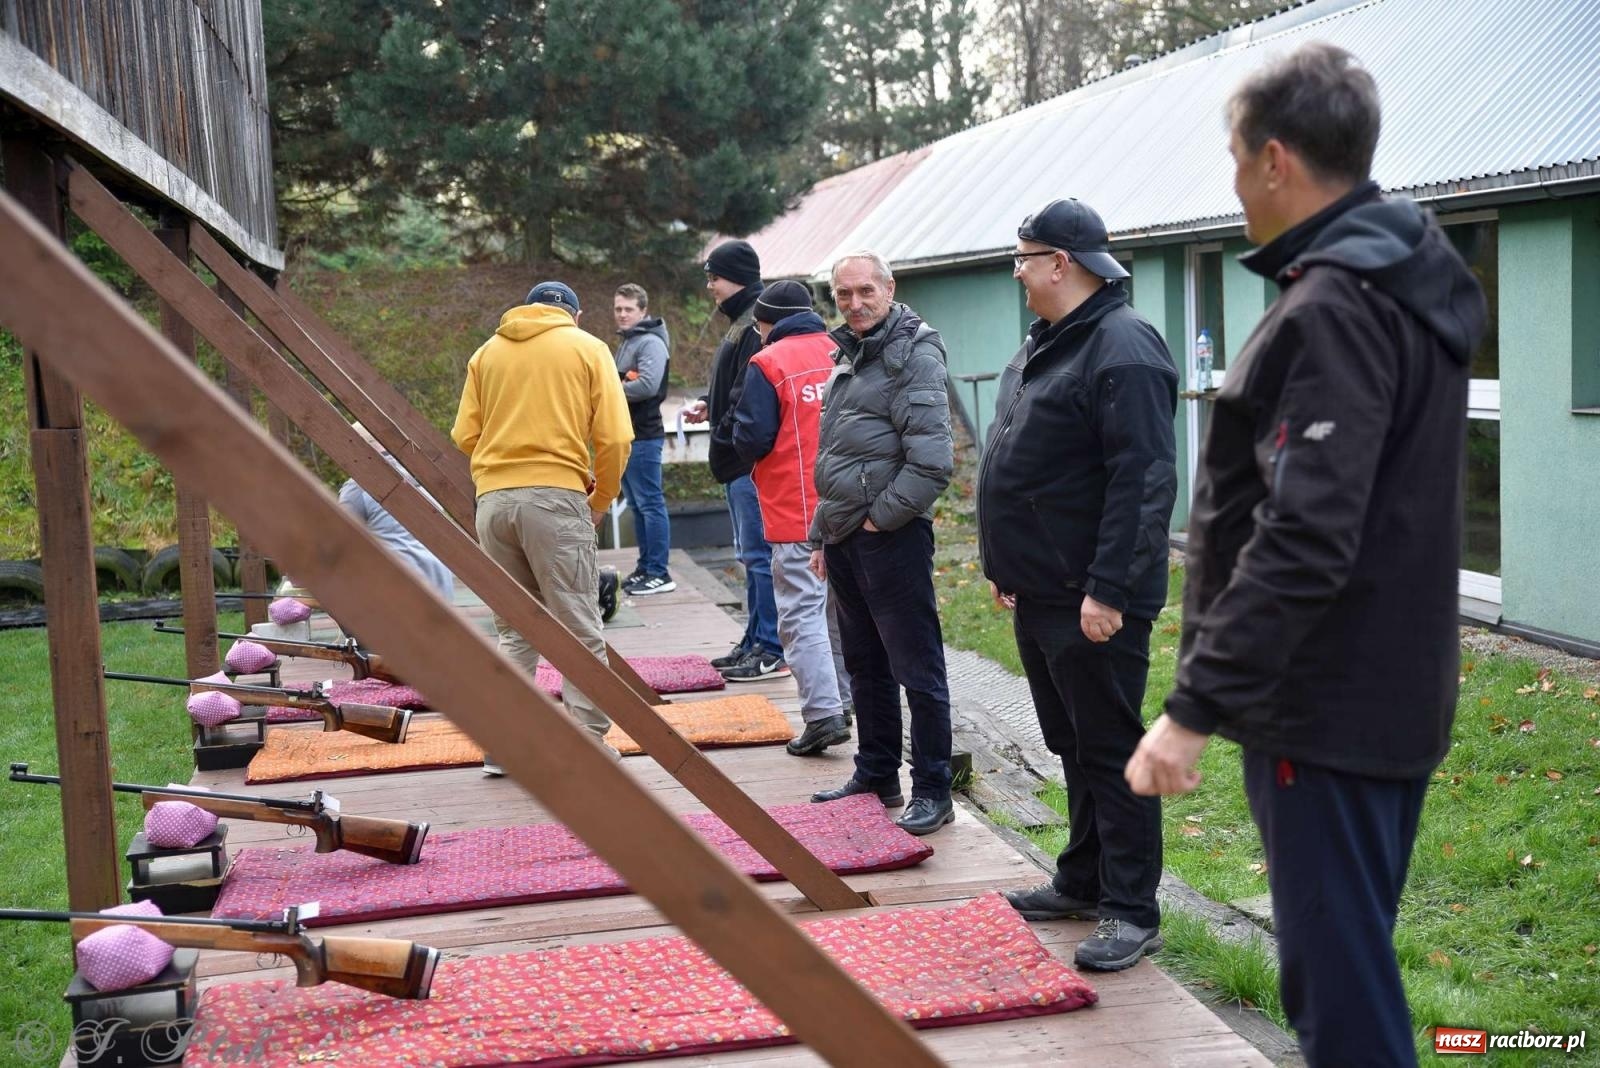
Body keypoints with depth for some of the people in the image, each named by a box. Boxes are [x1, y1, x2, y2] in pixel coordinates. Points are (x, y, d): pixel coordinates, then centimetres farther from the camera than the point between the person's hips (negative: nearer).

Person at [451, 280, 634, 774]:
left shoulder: (487, 352, 16)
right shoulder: (588, 348, 6)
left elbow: (464, 434, 10)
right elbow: (615, 437, -2)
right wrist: (601, 499, 10)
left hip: (492, 500, 4)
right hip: (557, 496, -4)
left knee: (514, 629, 14)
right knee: (579, 630, 2)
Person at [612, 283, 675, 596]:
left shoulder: (651, 343, -11)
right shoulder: (626, 343, 19)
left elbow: (647, 385, -24)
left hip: (644, 436, -10)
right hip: (626, 434, 10)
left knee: (650, 503, -7)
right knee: (637, 505, 14)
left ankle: (659, 573, -4)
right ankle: (645, 567, 21)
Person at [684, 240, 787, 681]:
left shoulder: (757, 325, -16)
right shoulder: (740, 322, 18)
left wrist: (723, 434, -15)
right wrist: (707, 405, 11)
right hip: (738, 462, 11)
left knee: (759, 553, -7)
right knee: (751, 554, 15)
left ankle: (772, 651, -3)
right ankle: (755, 642, 23)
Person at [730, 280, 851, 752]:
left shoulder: (768, 364, -9)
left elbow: (752, 441, -13)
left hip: (796, 514, -6)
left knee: (801, 611, -3)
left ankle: (823, 712, -11)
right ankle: (845, 700, 25)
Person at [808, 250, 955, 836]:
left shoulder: (913, 354, -12)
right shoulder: (851, 356, 18)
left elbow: (932, 459, -21)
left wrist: (881, 517, -14)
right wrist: (824, 534, 21)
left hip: (890, 539, -9)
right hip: (846, 541, 10)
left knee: (917, 669, -2)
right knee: (865, 666, 17)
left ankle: (932, 792, 6)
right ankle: (876, 776, 29)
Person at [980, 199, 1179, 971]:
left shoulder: (1123, 350, -18)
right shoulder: (1043, 344, 15)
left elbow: (1144, 482, -24)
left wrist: (1109, 590, -26)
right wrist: (1004, 563, 22)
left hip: (1092, 604, -10)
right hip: (1039, 594, 10)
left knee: (1111, 752, -2)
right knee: (1072, 746, 19)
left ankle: (1133, 910, 8)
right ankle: (1082, 881, 31)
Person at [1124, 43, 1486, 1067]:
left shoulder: (1331, 310, -20)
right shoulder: (1414, 282, 10)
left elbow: (1301, 544, -28)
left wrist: (1195, 710, -25)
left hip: (1326, 705, -10)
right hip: (1396, 693, 10)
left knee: (1338, 985, 0)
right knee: (1347, 957, 21)